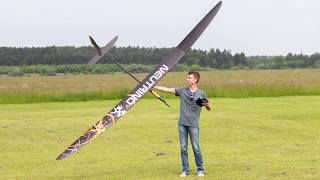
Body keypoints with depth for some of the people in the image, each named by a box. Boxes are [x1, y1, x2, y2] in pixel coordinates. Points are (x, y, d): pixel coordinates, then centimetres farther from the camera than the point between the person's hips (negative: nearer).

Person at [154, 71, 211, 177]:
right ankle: (185, 170, 12)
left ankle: (200, 170, 8)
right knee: (183, 148, 4)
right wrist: (153, 87, 3)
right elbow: (167, 90, 7)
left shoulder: (201, 93, 1)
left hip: (193, 124, -3)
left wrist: (206, 105, -15)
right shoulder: (182, 90, 7)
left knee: (196, 148, -4)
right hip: (182, 124, 3)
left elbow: (209, 109, 8)